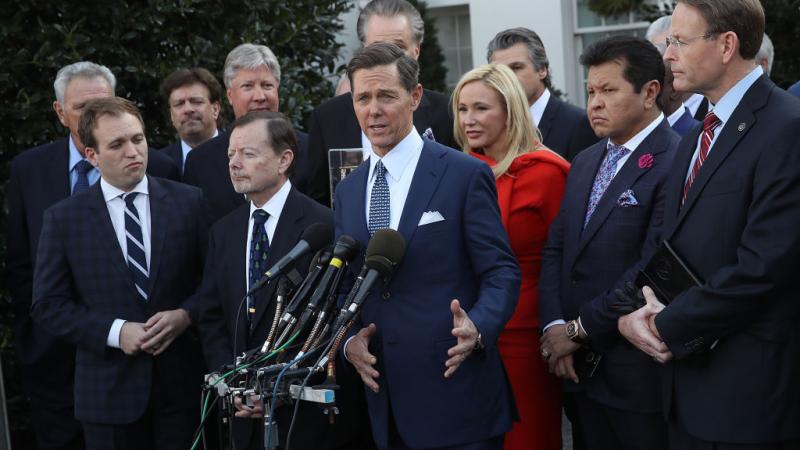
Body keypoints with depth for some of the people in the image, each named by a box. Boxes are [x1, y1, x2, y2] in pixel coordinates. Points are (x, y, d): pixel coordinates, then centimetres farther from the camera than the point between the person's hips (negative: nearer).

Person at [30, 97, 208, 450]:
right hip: (108, 391, 0)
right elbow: (48, 305, -2)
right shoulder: (63, 219, 0)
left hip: (182, 382, 1)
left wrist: (186, 314, -14)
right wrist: (115, 331, -13)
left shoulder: (189, 202, 1)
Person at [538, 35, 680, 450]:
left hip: (639, 372, -7)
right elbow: (555, 249, 11)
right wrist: (554, 325, -5)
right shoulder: (585, 163, 13)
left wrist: (580, 328, -13)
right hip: (582, 366, 7)